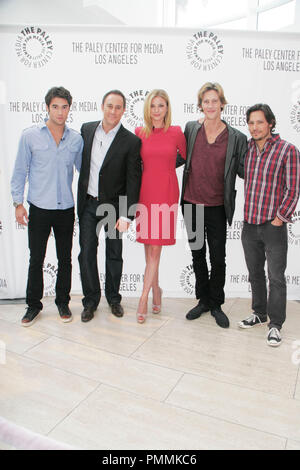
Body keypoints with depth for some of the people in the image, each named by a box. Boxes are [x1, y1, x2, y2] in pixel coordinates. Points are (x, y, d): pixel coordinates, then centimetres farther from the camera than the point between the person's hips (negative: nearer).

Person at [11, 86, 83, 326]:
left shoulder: (76, 138, 4)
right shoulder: (30, 136, -1)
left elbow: (83, 169, 14)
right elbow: (20, 171, 3)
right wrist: (18, 203, -1)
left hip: (66, 208, 2)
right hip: (39, 208, -2)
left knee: (65, 259, 10)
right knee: (36, 259, 6)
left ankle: (63, 302, 26)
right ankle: (33, 305, 22)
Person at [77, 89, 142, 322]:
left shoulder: (131, 141, -10)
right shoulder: (86, 129, 3)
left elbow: (133, 180, -11)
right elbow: (81, 163, 12)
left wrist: (126, 215, -16)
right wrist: (80, 198, 9)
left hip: (114, 205, -3)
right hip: (88, 203, 3)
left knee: (114, 254, 11)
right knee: (87, 253, 6)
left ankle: (113, 297, 30)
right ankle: (91, 300, 23)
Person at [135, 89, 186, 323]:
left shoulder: (176, 132, 1)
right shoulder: (139, 133, 5)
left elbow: (188, 157, 14)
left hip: (167, 194, -2)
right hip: (145, 192, 2)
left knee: (155, 249, -2)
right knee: (149, 248, 8)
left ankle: (144, 297, 7)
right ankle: (156, 291, 26)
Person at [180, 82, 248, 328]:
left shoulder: (237, 138, -4)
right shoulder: (191, 128, 2)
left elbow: (244, 171, 1)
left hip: (217, 207, -2)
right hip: (191, 204, 2)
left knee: (218, 258, 5)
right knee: (197, 254, 14)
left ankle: (216, 304, 25)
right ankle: (203, 300, 31)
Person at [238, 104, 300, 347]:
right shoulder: (247, 150, 8)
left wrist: (280, 218, -11)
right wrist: (247, 214, 10)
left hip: (273, 226, -5)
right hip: (249, 225, 5)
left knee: (276, 277, 3)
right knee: (255, 273, 17)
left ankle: (275, 324, 16)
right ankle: (259, 313, 34)